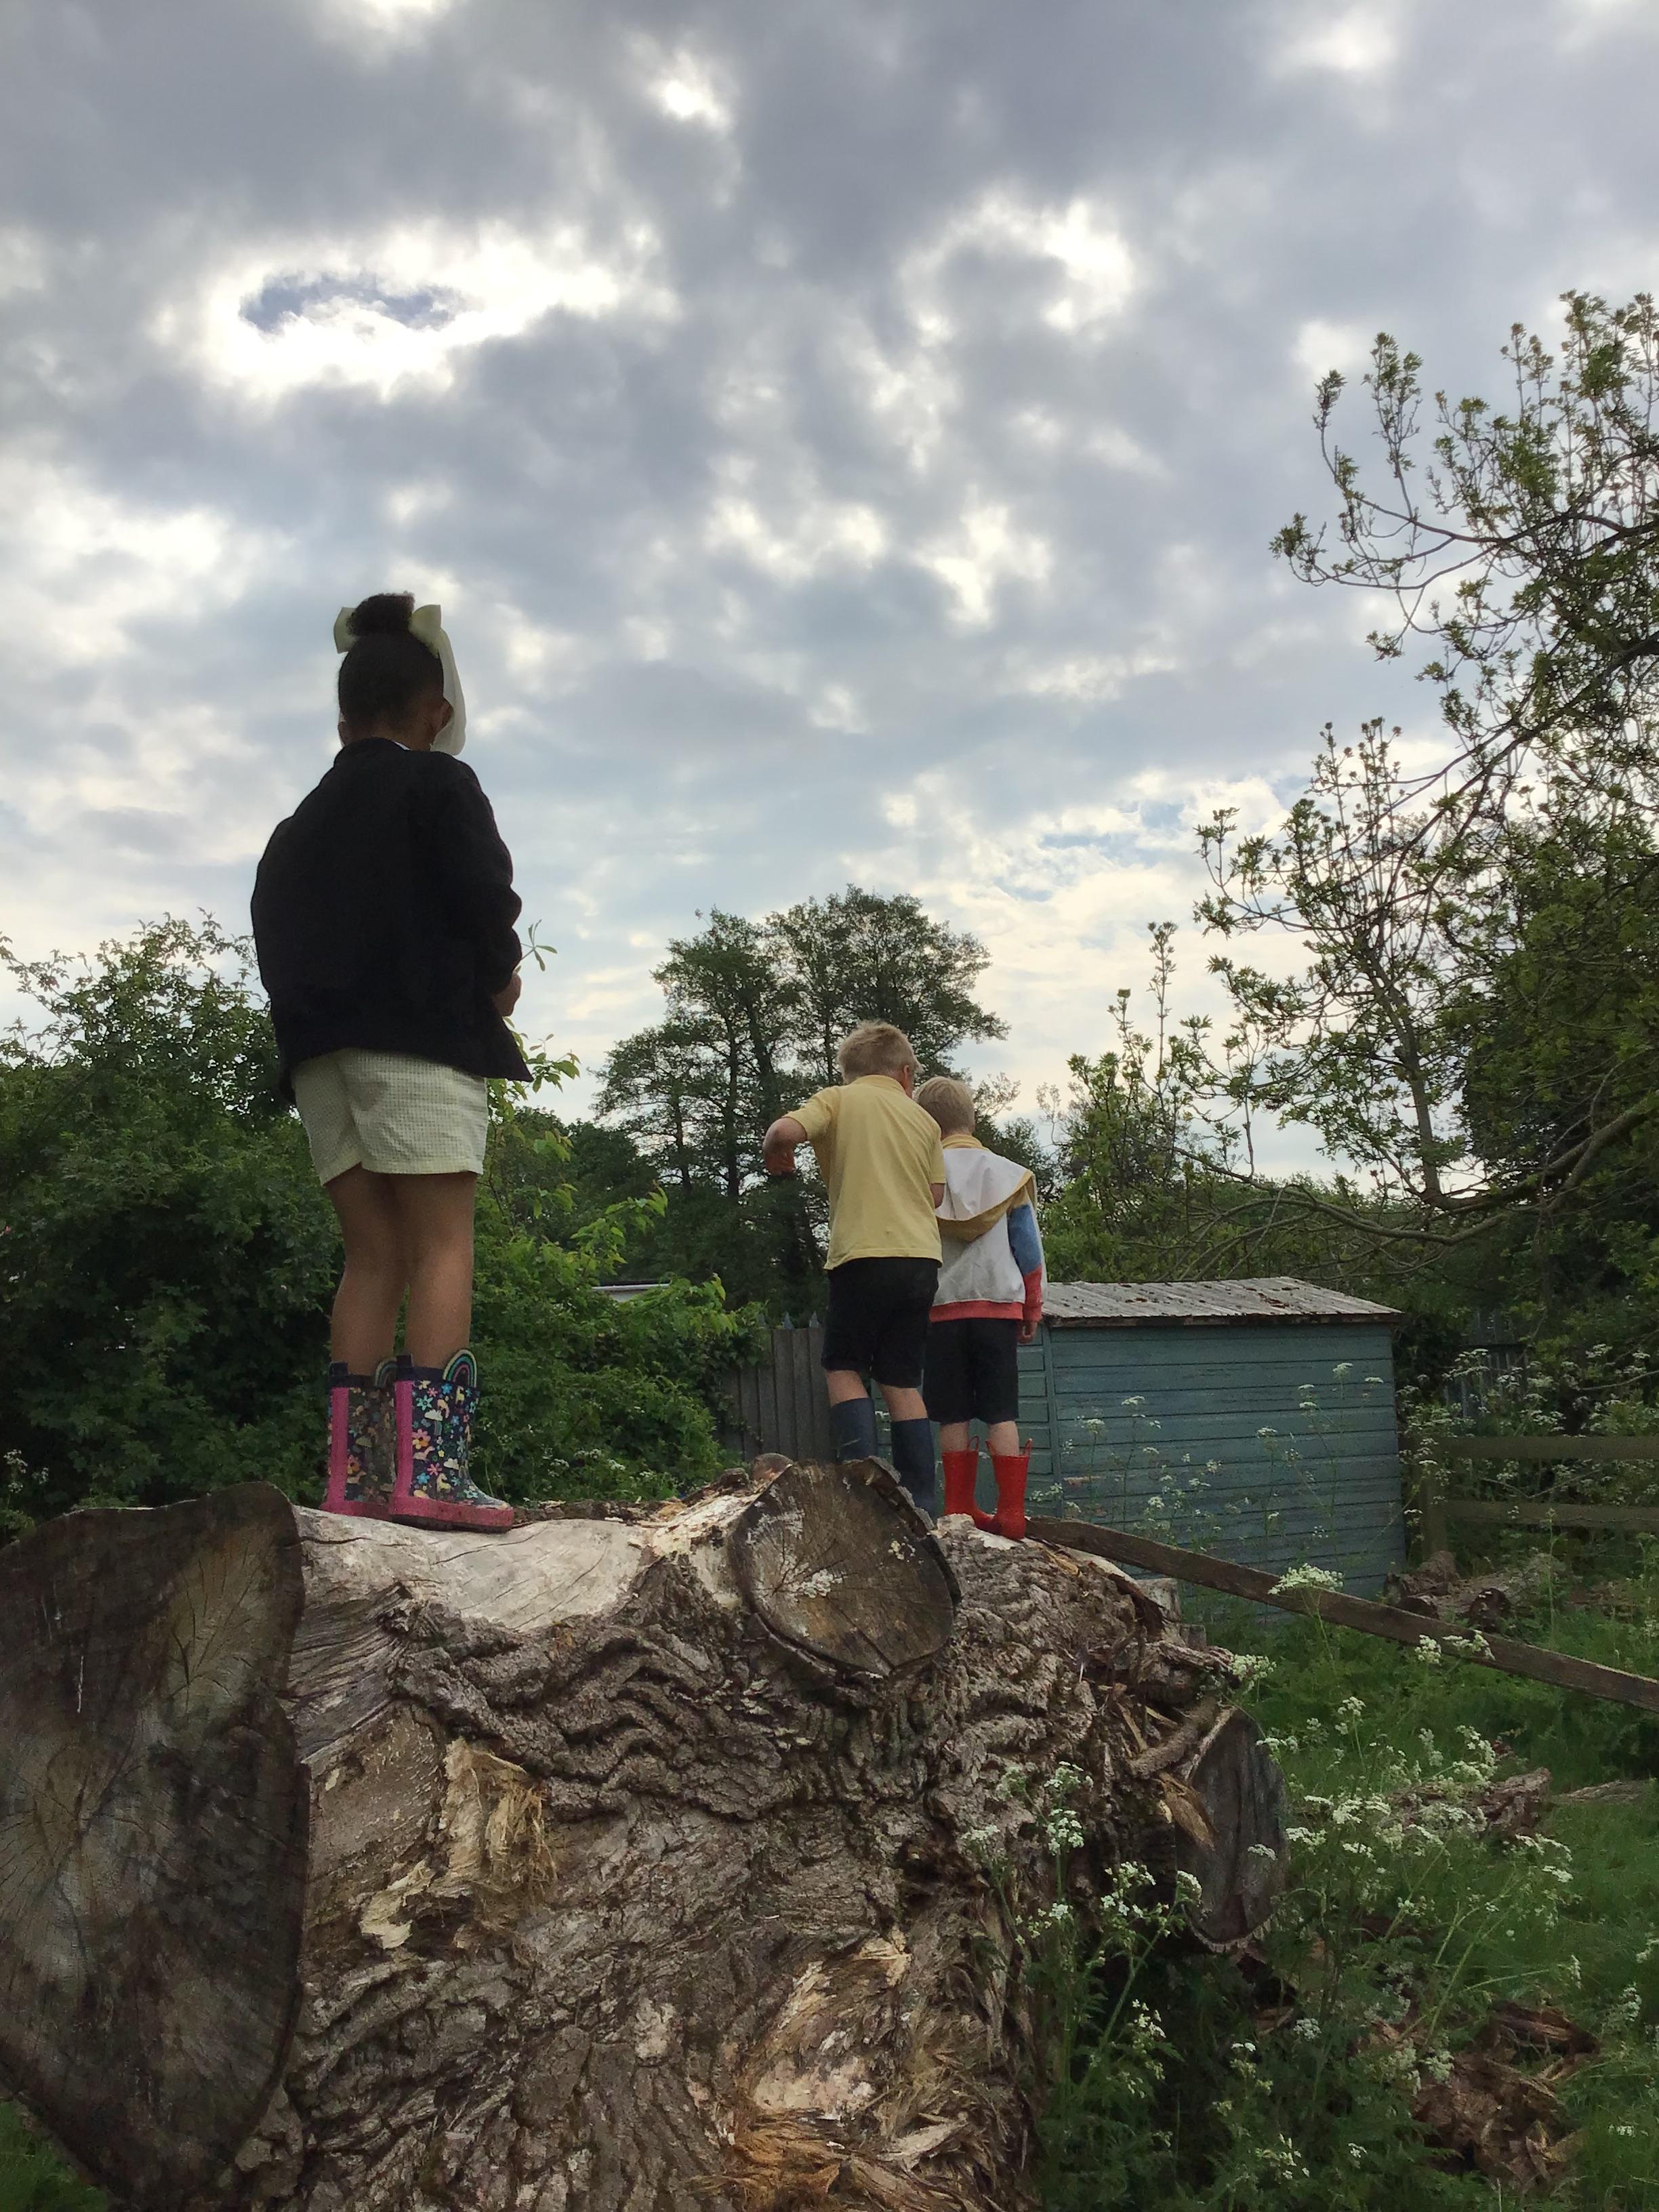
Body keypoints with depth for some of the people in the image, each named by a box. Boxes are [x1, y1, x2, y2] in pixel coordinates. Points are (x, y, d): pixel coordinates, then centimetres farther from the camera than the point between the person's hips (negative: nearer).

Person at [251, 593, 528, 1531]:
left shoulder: (301, 823, 21)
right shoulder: (440, 786, 1)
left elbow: (276, 938, 15)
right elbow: (484, 898, -12)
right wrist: (500, 978, 5)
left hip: (322, 1048, 7)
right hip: (422, 1038, -6)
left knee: (375, 1255, 5)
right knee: (442, 1247, -8)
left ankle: (359, 1473, -1)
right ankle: (431, 1469, -17)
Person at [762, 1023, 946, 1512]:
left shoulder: (838, 1099, 4)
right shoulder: (922, 1118, 16)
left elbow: (785, 1131, -13)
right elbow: (936, 1194, 16)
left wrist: (778, 1157, 9)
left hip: (865, 1255, -4)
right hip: (922, 1257, 4)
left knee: (843, 1369, 9)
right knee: (902, 1380, 11)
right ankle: (922, 1502, 8)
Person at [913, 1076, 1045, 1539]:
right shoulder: (1007, 1174, 5)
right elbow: (1028, 1249, 7)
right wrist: (1033, 1310, 15)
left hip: (941, 1309, -1)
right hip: (999, 1307, 1)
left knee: (953, 1417, 5)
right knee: (1002, 1414, 2)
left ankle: (959, 1509, 5)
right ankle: (1011, 1513, -1)